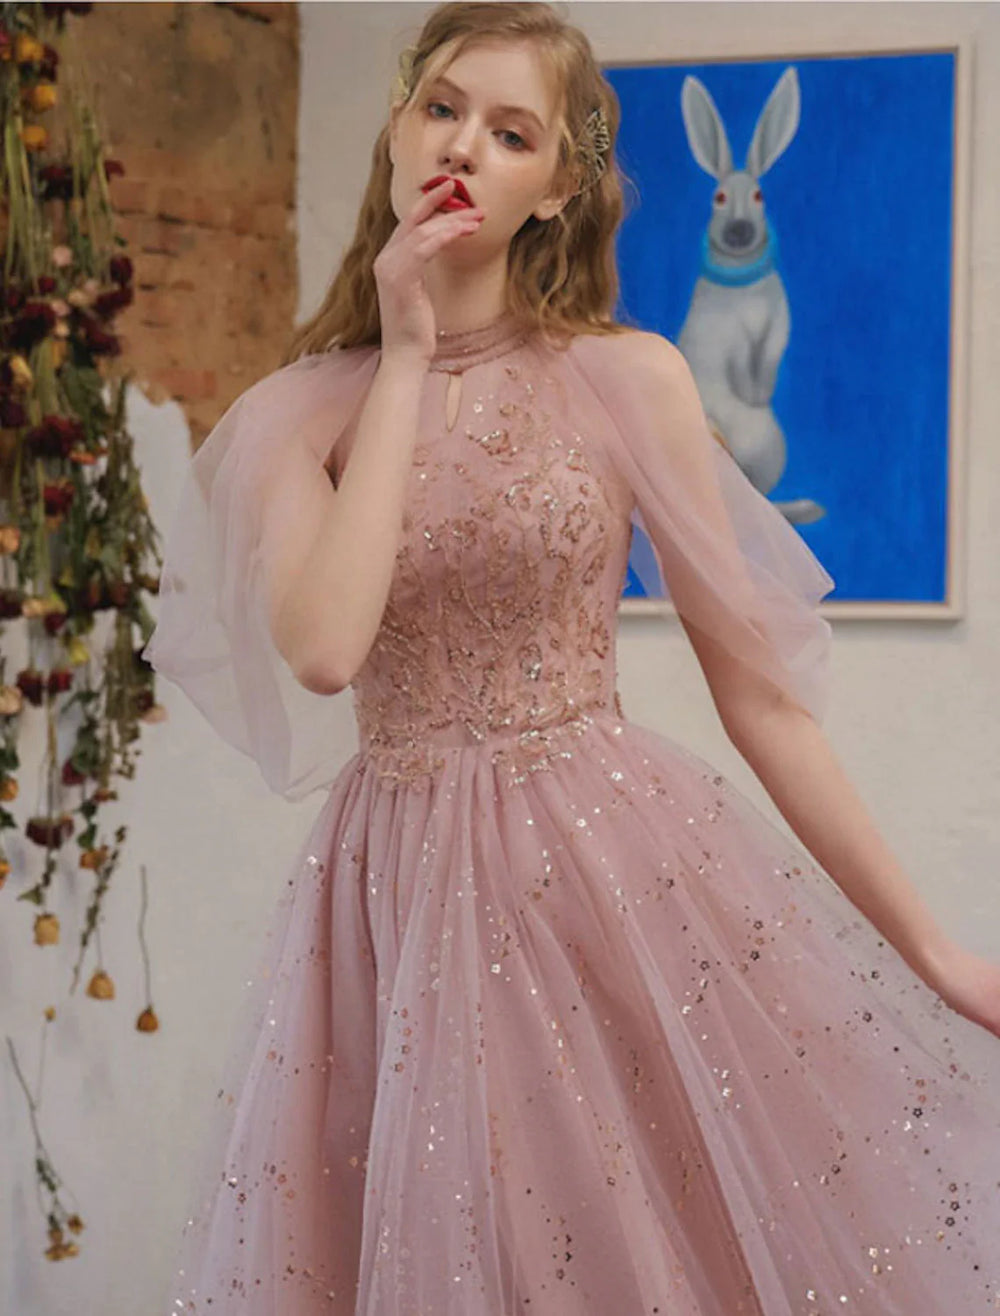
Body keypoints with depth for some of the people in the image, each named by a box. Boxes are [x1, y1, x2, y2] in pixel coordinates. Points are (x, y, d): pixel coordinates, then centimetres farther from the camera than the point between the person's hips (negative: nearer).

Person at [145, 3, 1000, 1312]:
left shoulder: (629, 380, -1)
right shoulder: (294, 414, 2)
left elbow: (757, 686, 1)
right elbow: (323, 651, -17)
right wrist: (404, 361, -10)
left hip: (622, 872, -1)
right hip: (404, 901, 1)